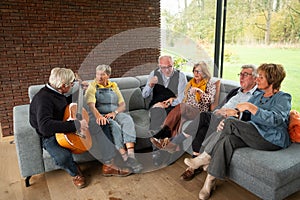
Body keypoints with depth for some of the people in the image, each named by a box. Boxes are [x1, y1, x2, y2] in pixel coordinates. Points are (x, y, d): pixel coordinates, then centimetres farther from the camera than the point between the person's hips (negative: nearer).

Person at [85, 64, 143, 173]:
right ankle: (125, 158, -38)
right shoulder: (92, 87, 7)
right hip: (101, 116, -3)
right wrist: (98, 116, -35)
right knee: (115, 126, -36)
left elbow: (123, 105, 10)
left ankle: (131, 155, -44)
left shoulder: (114, 86, 19)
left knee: (128, 119, -31)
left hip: (116, 114, 3)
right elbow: (91, 105, -13)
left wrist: (114, 112, -12)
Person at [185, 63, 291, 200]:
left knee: (230, 123, -24)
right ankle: (210, 180, -23)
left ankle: (207, 156, -12)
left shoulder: (283, 98, -3)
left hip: (274, 140, -7)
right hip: (255, 136, 7)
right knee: (228, 139, -24)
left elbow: (276, 119, -23)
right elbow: (240, 110, 16)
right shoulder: (258, 96, 20)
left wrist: (250, 107, -28)